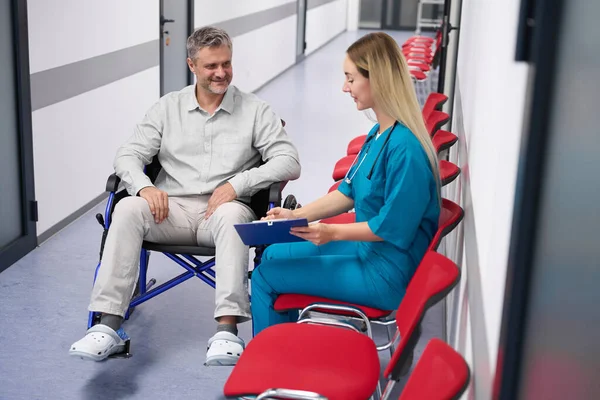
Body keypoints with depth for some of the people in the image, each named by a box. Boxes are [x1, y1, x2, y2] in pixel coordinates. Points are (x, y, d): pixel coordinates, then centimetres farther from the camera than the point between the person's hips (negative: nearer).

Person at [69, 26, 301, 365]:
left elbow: (289, 162, -2)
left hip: (223, 209, -2)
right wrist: (144, 186, -15)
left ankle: (227, 331, -44)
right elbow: (129, 155, 9)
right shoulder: (168, 108, 14)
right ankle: (109, 326, -32)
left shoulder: (255, 110, 7)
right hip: (171, 208, 2)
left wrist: (237, 184, -16)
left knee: (233, 216, -38)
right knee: (127, 209, -29)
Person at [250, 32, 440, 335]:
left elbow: (392, 227, -24)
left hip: (387, 274, -10)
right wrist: (295, 215, 3)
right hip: (368, 246, 10)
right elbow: (348, 193, 11)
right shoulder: (380, 133, 3)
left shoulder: (404, 148, -27)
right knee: (274, 254, 17)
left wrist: (333, 232, -20)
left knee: (265, 277, -4)